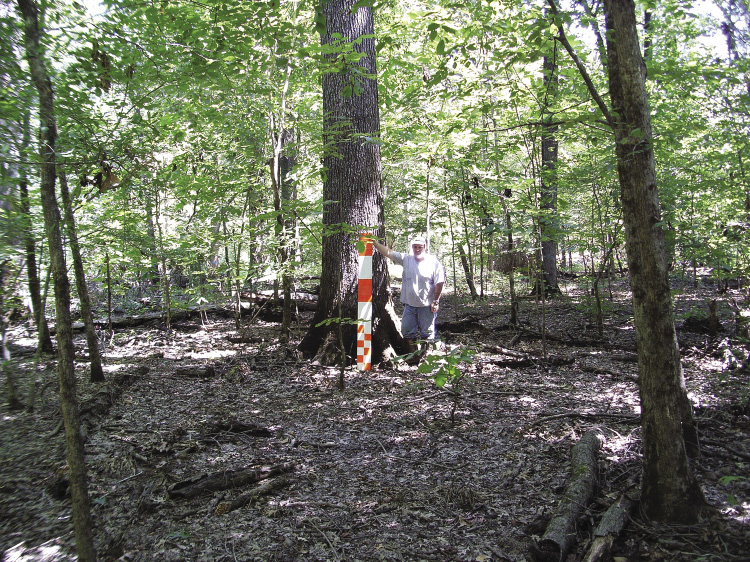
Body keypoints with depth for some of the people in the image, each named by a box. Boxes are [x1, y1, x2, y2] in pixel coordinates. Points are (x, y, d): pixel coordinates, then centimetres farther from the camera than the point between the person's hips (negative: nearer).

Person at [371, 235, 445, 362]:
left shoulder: (433, 262, -5)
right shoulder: (406, 259, 5)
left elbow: (439, 283, -5)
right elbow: (388, 252, 1)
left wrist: (435, 301, -8)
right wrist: (374, 242, -8)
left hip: (426, 305, -4)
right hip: (409, 304, 4)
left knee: (426, 333, 5)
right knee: (407, 331, 8)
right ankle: (412, 356, 21)